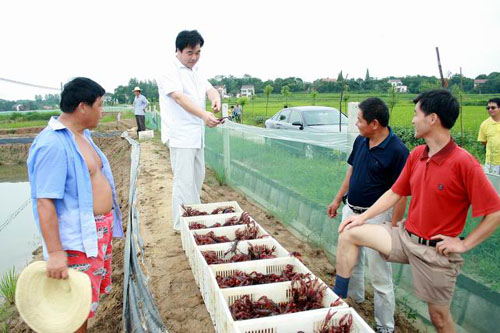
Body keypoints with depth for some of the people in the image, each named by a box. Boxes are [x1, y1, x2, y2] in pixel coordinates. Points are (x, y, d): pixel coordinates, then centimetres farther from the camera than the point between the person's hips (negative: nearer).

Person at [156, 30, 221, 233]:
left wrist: (216, 99, -23)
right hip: (180, 135, -9)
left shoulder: (195, 71, 16)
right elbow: (179, 97, -26)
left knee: (197, 177, 17)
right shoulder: (169, 71, -10)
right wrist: (204, 115, -41)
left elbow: (209, 88, 2)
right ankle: (181, 225, 4)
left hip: (196, 134, 9)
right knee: (184, 181, -8)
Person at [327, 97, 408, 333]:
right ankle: (354, 298, 49)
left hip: (376, 217, -7)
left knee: (380, 275, 3)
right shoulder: (360, 141, 1)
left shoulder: (397, 151, -20)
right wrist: (337, 200, 14)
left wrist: (394, 226, -18)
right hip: (351, 210, 8)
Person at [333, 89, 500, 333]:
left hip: (436, 251, -6)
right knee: (349, 233, -2)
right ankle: (337, 299, 9)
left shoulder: (463, 162, -21)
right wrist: (363, 217, 4)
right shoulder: (416, 155, 1)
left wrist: (465, 244, -15)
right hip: (406, 236, 6)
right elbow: (395, 193, 9)